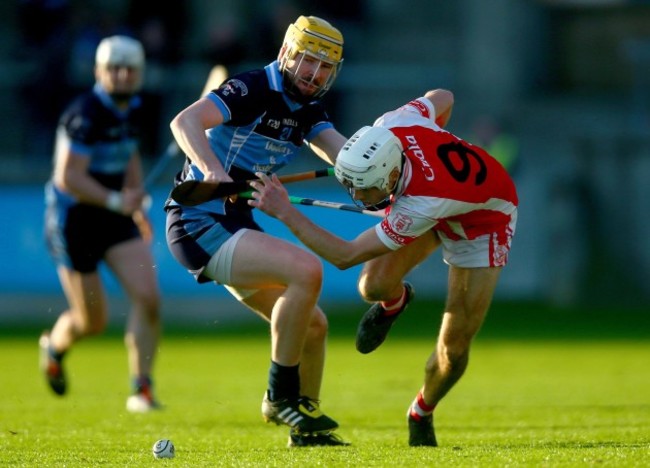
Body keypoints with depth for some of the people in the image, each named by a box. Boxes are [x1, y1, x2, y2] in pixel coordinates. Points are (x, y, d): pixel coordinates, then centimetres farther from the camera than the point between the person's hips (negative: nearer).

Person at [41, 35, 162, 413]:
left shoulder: (133, 109, 4)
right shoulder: (85, 115, -21)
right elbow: (68, 178, -26)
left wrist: (137, 204, 20)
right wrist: (117, 201, -31)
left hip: (115, 216, 6)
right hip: (73, 218, -6)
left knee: (148, 298, -12)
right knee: (93, 321, 5)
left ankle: (141, 390, -2)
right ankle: (55, 346, 40)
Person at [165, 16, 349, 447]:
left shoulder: (307, 110, 11)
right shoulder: (254, 89, -15)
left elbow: (342, 151, -5)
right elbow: (185, 122, -29)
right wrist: (212, 168, -47)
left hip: (236, 226, 9)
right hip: (200, 222, -9)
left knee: (313, 325, 12)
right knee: (306, 269, -27)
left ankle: (305, 426, 30)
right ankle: (281, 395, -16)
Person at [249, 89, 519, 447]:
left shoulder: (419, 208, -46)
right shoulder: (392, 125, -32)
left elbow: (344, 256, -38)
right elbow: (442, 98, -8)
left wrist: (284, 212, -37)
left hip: (484, 221, -6)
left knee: (454, 348, -9)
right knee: (375, 285, -18)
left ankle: (422, 414, 23)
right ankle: (393, 302, 20)